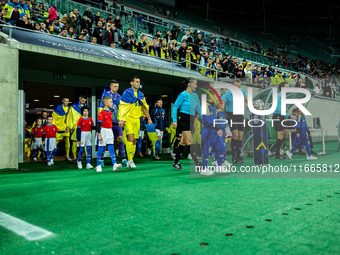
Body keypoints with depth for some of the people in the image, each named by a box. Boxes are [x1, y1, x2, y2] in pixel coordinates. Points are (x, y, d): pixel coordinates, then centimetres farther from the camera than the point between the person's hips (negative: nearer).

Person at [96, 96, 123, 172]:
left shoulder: (110, 112, 10)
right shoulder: (101, 113, -12)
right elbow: (98, 124, -13)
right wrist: (99, 135, -17)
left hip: (109, 132, 6)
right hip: (103, 131, -6)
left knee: (111, 148, -4)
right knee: (101, 149, 3)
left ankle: (115, 165, -12)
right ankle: (98, 166, 16)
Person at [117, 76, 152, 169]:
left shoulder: (141, 95, 13)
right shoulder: (126, 93, -3)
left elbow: (144, 107, 20)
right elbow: (121, 107, -6)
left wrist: (149, 118, 16)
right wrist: (121, 119, -14)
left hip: (137, 119, 5)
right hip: (128, 118, -5)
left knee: (134, 140, 5)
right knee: (130, 138, -17)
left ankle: (130, 161, 13)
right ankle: (130, 161, -14)